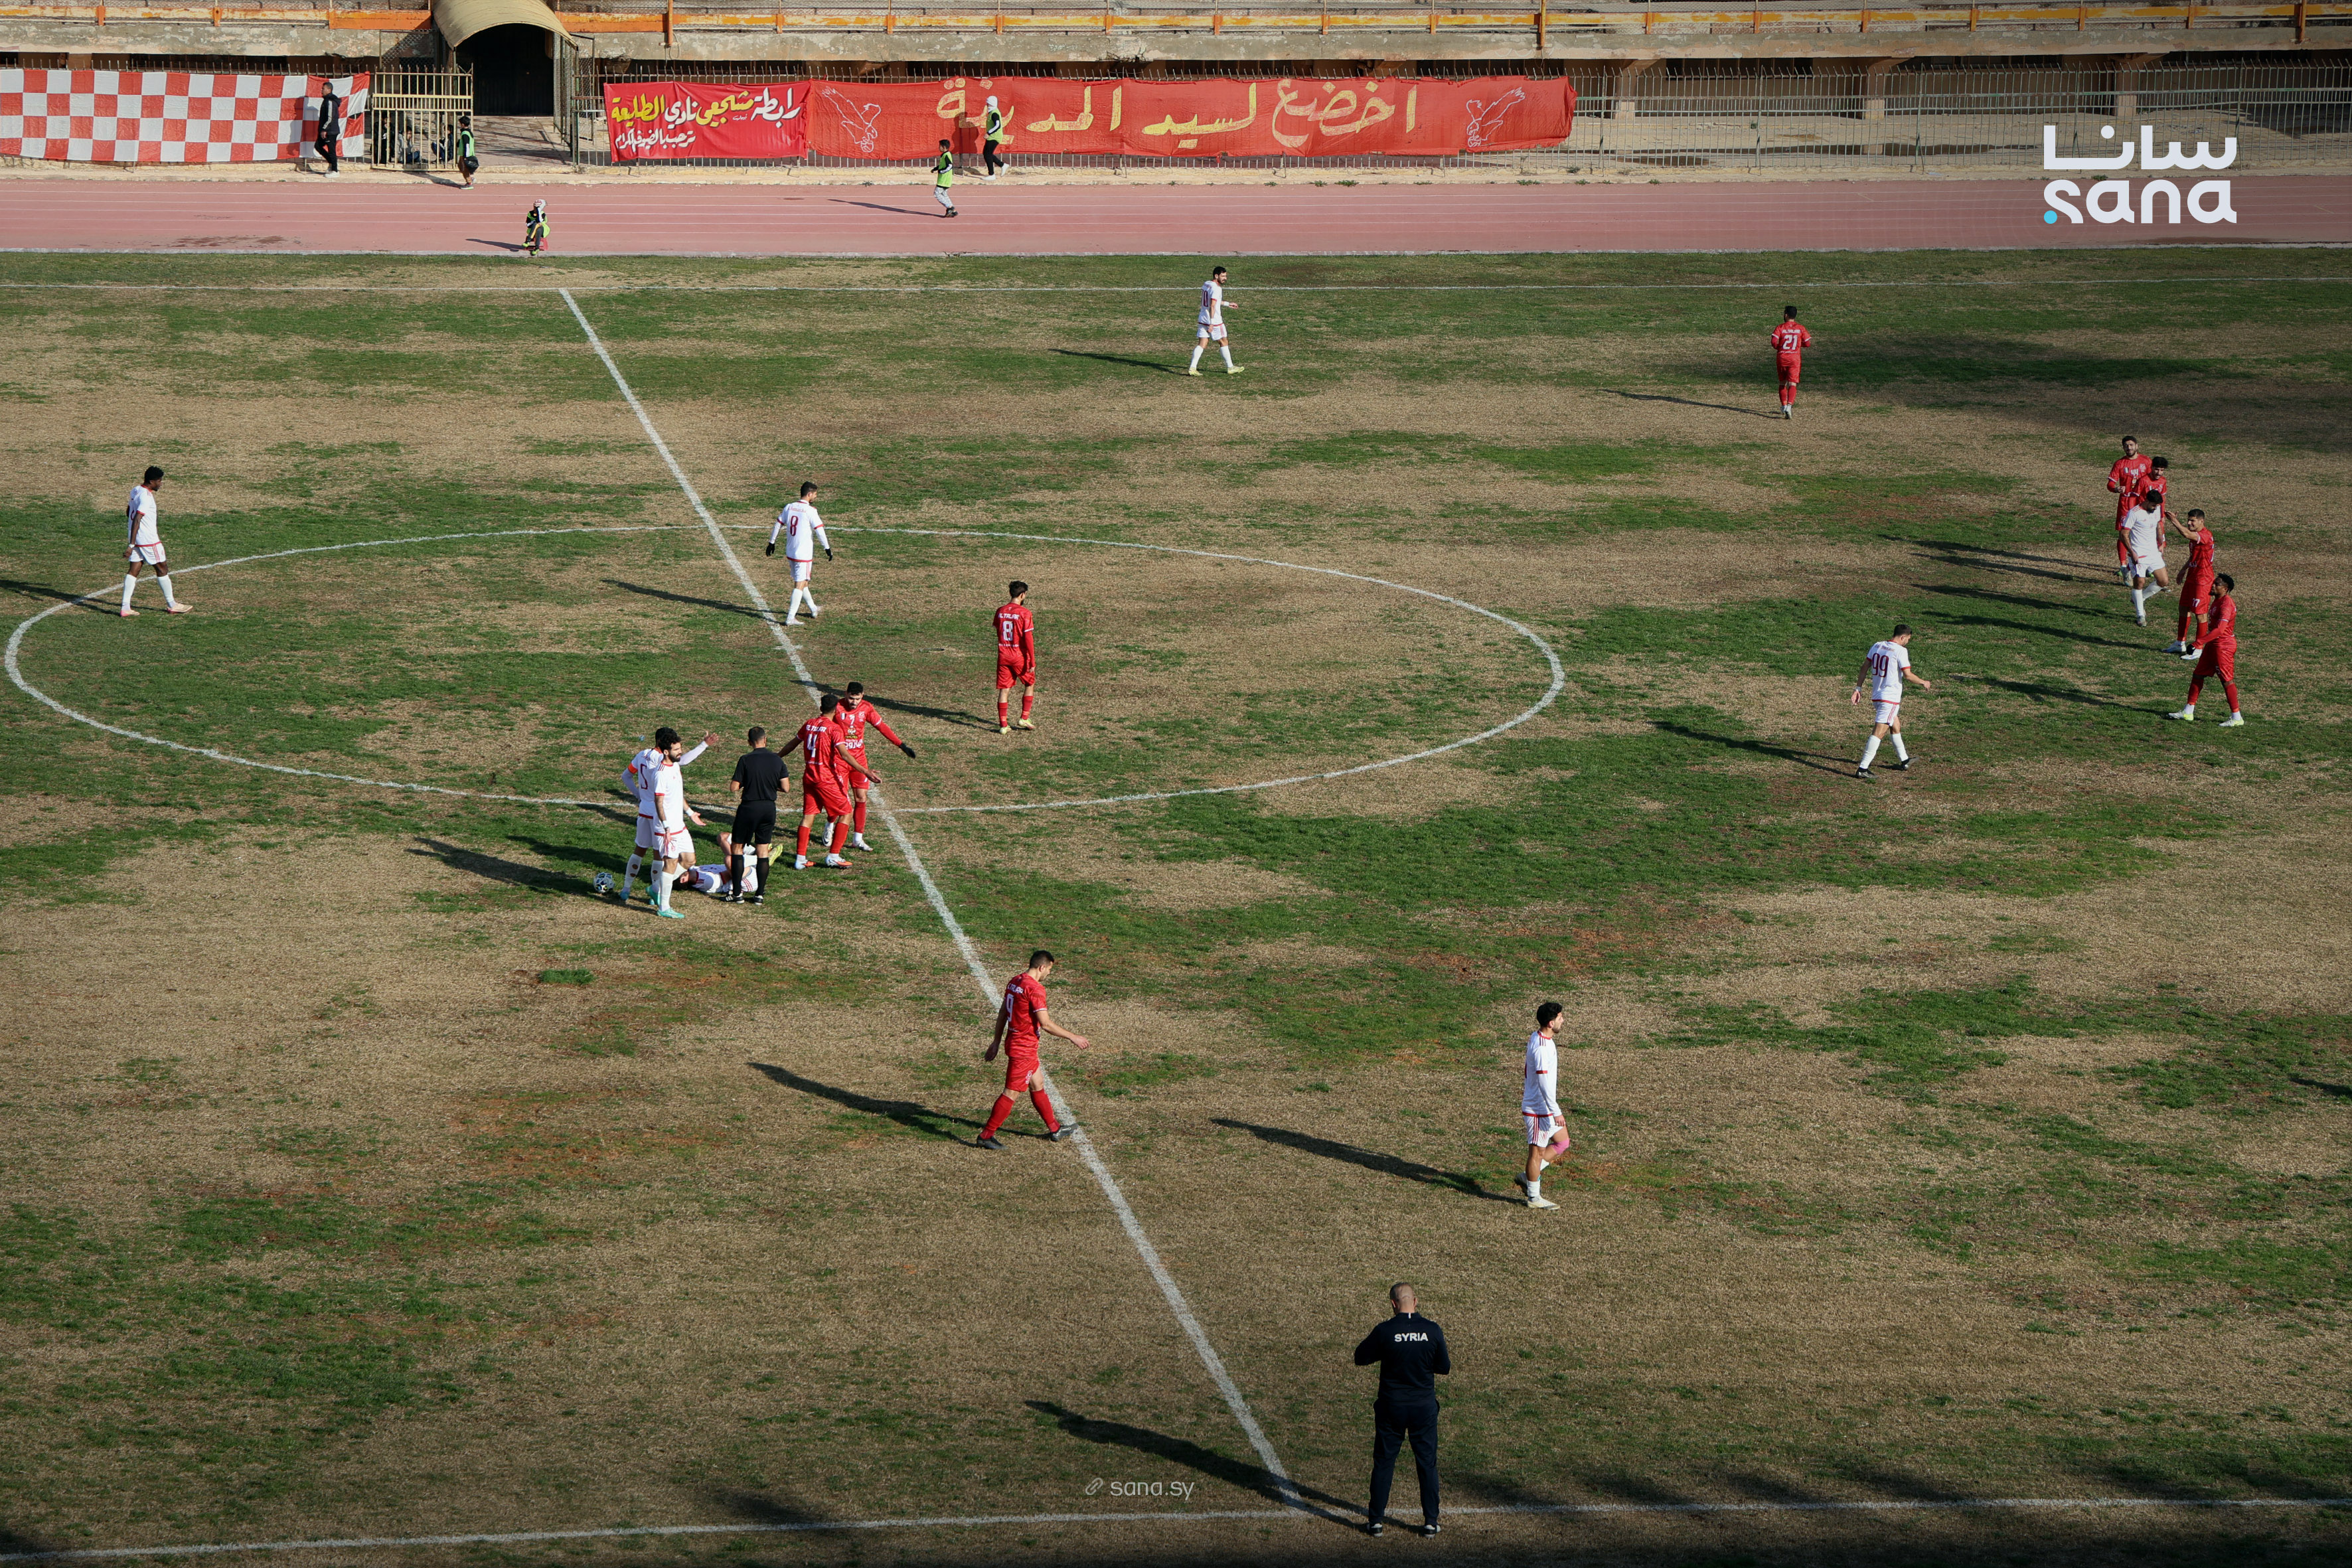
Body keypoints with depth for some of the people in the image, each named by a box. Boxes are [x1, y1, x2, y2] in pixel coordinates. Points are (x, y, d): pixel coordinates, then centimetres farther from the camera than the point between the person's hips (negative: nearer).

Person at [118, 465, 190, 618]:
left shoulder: (135, 490, 8)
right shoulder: (146, 497, -21)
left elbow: (128, 513, 21)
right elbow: (136, 520, -26)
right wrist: (131, 546, -28)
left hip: (136, 539, 8)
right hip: (149, 541, -8)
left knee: (133, 571, 5)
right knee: (162, 569, 6)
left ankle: (125, 607, -3)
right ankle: (172, 605, 18)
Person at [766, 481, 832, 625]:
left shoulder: (789, 507, 3)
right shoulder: (810, 511, -15)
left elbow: (778, 525, 11)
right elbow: (820, 531, -16)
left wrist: (772, 543, 21)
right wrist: (827, 548, -9)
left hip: (790, 552, 7)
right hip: (804, 554, -7)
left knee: (801, 582, 21)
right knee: (800, 585, -3)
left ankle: (814, 609, 39)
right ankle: (790, 618, -7)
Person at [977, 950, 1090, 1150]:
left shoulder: (1014, 982, 7)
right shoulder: (1035, 989, -20)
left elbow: (1003, 1013, 15)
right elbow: (1045, 1024, -23)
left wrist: (997, 1041, 22)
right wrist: (1073, 1038, -15)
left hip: (1013, 1041, 10)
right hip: (1024, 1048, -10)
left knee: (1037, 1086, 19)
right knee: (1011, 1092, -3)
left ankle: (1054, 1130, 30)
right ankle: (986, 1136, 0)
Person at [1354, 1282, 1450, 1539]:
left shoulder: (1384, 1332, -13)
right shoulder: (1433, 1331, -8)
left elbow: (1360, 1358, 0)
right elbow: (1445, 1368, 2)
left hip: (1391, 1407, -1)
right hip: (1424, 1407, 1)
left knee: (1384, 1462, 10)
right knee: (1427, 1463, 11)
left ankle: (1376, 1519, 12)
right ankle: (1430, 1521, 12)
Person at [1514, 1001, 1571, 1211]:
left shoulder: (1536, 1038, 7)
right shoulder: (1542, 1048, -25)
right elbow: (1543, 1084, -27)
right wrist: (1556, 1113, -25)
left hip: (1544, 1107, 10)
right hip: (1539, 1109, -10)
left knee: (1562, 1142, 17)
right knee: (1537, 1151, 1)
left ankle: (1529, 1177, 21)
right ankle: (1534, 1197, 11)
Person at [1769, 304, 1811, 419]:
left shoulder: (1780, 328, -3)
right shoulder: (1801, 328, 2)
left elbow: (1774, 342, -14)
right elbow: (1808, 344, 2)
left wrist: (1778, 347, 7)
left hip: (1782, 357, 0)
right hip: (1795, 358, 0)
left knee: (1783, 383, 17)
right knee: (1792, 384, -6)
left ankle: (1784, 405, 22)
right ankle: (1790, 405, -25)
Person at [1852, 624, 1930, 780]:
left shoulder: (1877, 646, 8)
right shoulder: (1901, 651, -13)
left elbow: (1865, 667, 9)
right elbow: (1907, 675, -14)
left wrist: (1858, 688, 13)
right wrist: (1923, 682, 3)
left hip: (1876, 696, 8)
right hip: (1890, 697, -8)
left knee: (1896, 726, 25)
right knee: (1879, 732, -10)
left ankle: (1904, 761, 38)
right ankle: (1863, 769, -15)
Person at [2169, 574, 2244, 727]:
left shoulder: (2226, 604, -21)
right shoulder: (2217, 601, 11)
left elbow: (2220, 630, -31)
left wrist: (2199, 642, -36)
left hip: (2223, 646, -10)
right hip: (2213, 645, 10)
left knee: (2227, 680, -4)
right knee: (2198, 675, 11)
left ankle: (2236, 718, 3)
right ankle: (2188, 712, 17)